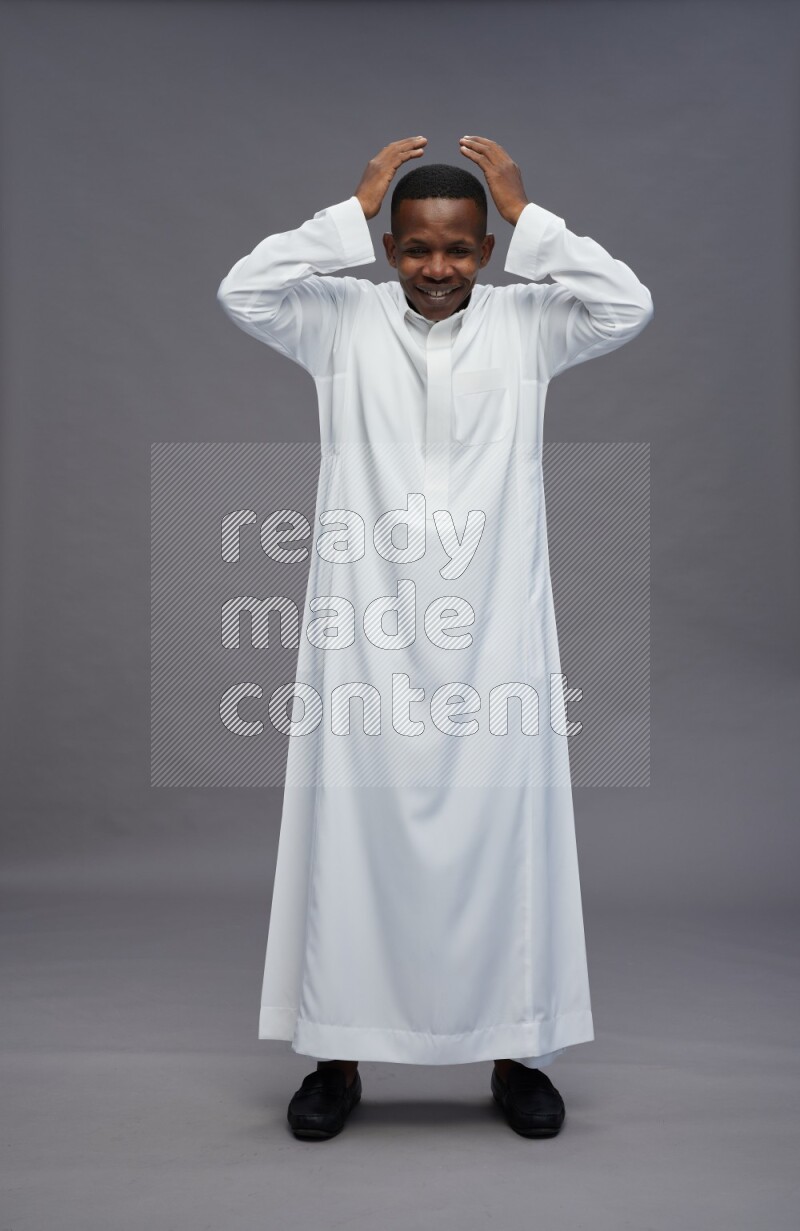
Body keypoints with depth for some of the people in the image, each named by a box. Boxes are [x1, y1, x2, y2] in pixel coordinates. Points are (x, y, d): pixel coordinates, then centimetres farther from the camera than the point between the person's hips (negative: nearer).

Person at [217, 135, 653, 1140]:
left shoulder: (526, 324, 7)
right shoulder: (343, 322, 6)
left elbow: (627, 307, -5)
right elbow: (241, 291, -6)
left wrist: (527, 211, -2)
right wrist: (353, 207, -4)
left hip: (494, 629, 1)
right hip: (365, 630, 0)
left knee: (503, 827, 4)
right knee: (354, 825, 3)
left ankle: (516, 1051, 18)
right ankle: (338, 1053, 16)